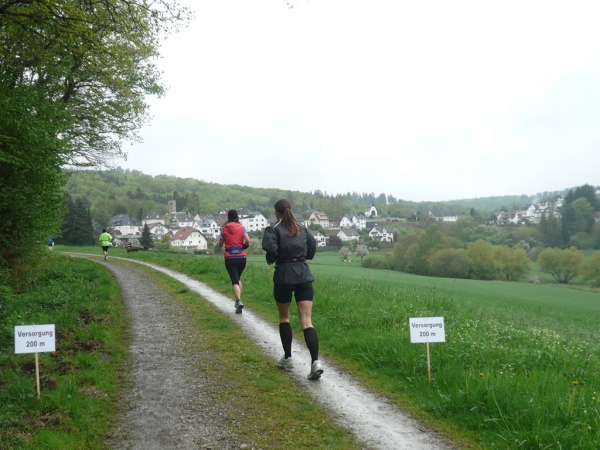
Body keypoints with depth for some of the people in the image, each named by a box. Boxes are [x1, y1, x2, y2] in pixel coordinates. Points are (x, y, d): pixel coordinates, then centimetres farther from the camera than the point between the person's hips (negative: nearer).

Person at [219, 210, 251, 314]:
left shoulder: (224, 229, 0)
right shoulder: (242, 228, -1)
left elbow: (220, 244, 8)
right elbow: (247, 240, -14)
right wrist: (244, 246, 7)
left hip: (229, 258, -1)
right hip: (241, 257, 2)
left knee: (234, 280, -5)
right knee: (238, 278, 22)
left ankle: (239, 301, -25)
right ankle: (238, 300, 19)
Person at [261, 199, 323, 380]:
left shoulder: (274, 229, -3)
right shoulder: (302, 229, 11)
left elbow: (271, 251, -17)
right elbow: (312, 250, 13)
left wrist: (270, 261, 3)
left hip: (284, 276, -3)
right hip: (304, 275, 3)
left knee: (284, 317, 18)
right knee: (307, 321, -3)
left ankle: (287, 358, 24)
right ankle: (315, 361, -18)